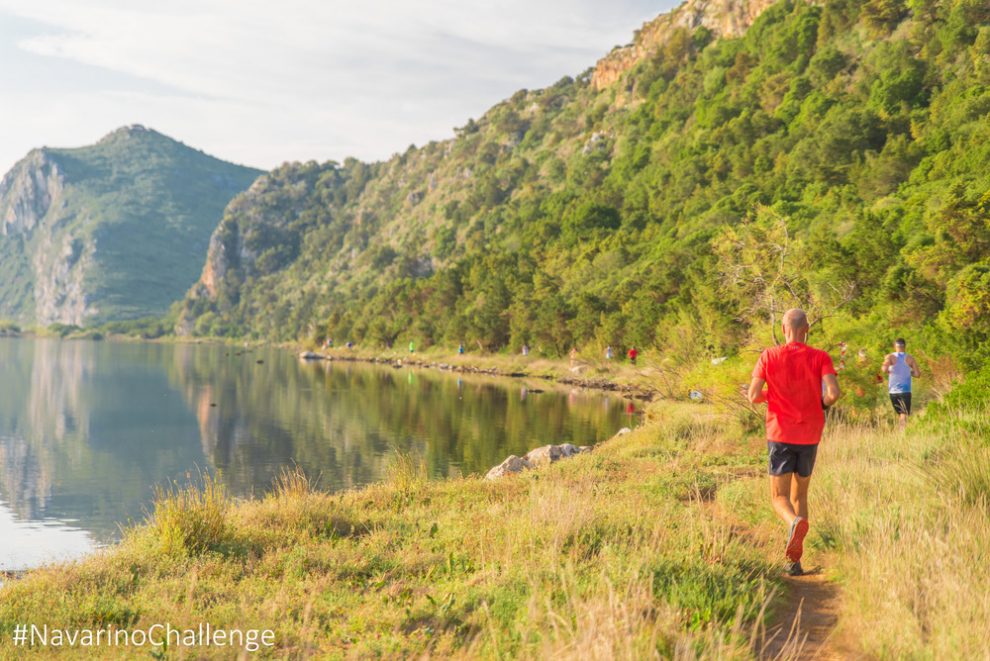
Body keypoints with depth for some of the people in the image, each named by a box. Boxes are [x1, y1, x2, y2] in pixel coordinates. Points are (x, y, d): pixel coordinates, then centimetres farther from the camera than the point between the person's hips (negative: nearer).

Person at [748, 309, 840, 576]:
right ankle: (795, 560, 12)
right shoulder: (820, 357, -4)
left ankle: (796, 522, -32)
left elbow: (753, 396, -10)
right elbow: (833, 393, -17)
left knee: (779, 498, 4)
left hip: (780, 436, -2)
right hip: (809, 437, 2)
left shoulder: (769, 356, -4)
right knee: (799, 495, 17)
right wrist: (823, 403, 6)